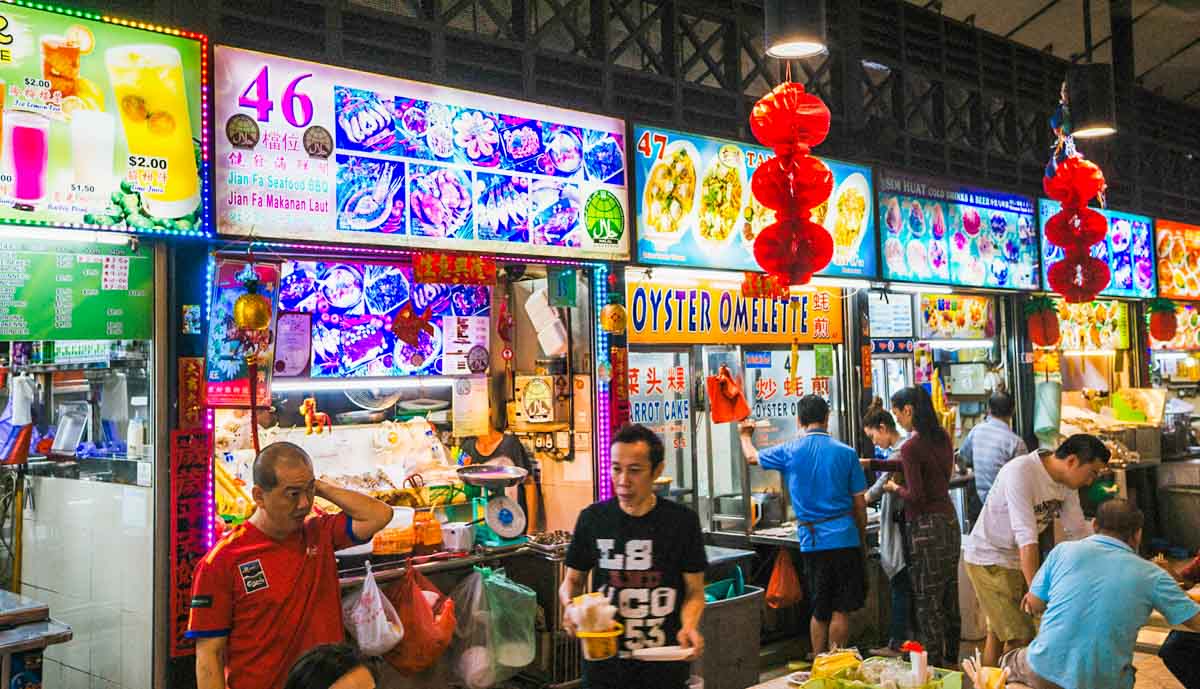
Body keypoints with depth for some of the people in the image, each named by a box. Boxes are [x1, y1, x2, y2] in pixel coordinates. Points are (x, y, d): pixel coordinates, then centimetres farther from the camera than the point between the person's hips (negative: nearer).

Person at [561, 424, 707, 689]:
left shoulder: (683, 521, -6)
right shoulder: (592, 519, -3)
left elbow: (694, 591, 0)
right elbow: (572, 580, 8)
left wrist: (689, 625, -19)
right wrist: (570, 604, -13)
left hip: (665, 665, -1)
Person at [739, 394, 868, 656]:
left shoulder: (790, 451, -1)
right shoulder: (846, 452, -2)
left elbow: (752, 457, 17)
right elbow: (859, 503, 1)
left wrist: (746, 435, 38)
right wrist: (862, 539, 13)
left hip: (811, 540, 2)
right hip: (844, 538, -1)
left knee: (819, 610, 13)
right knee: (841, 610, 5)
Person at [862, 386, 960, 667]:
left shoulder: (911, 446, -19)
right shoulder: (942, 437, 5)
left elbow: (916, 496, -21)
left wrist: (895, 488, -1)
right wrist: (872, 464, 15)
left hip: (925, 526, -8)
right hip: (949, 520, 8)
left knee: (927, 601, 2)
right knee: (949, 595, 17)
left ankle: (934, 662, 8)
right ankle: (951, 660, 28)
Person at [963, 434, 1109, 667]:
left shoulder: (1067, 481, -3)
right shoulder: (1020, 472, -28)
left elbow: (1080, 530, 6)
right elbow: (1026, 536, -33)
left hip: (1019, 559, 8)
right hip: (988, 558, -8)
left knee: (998, 634, 17)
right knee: (1021, 636, -10)